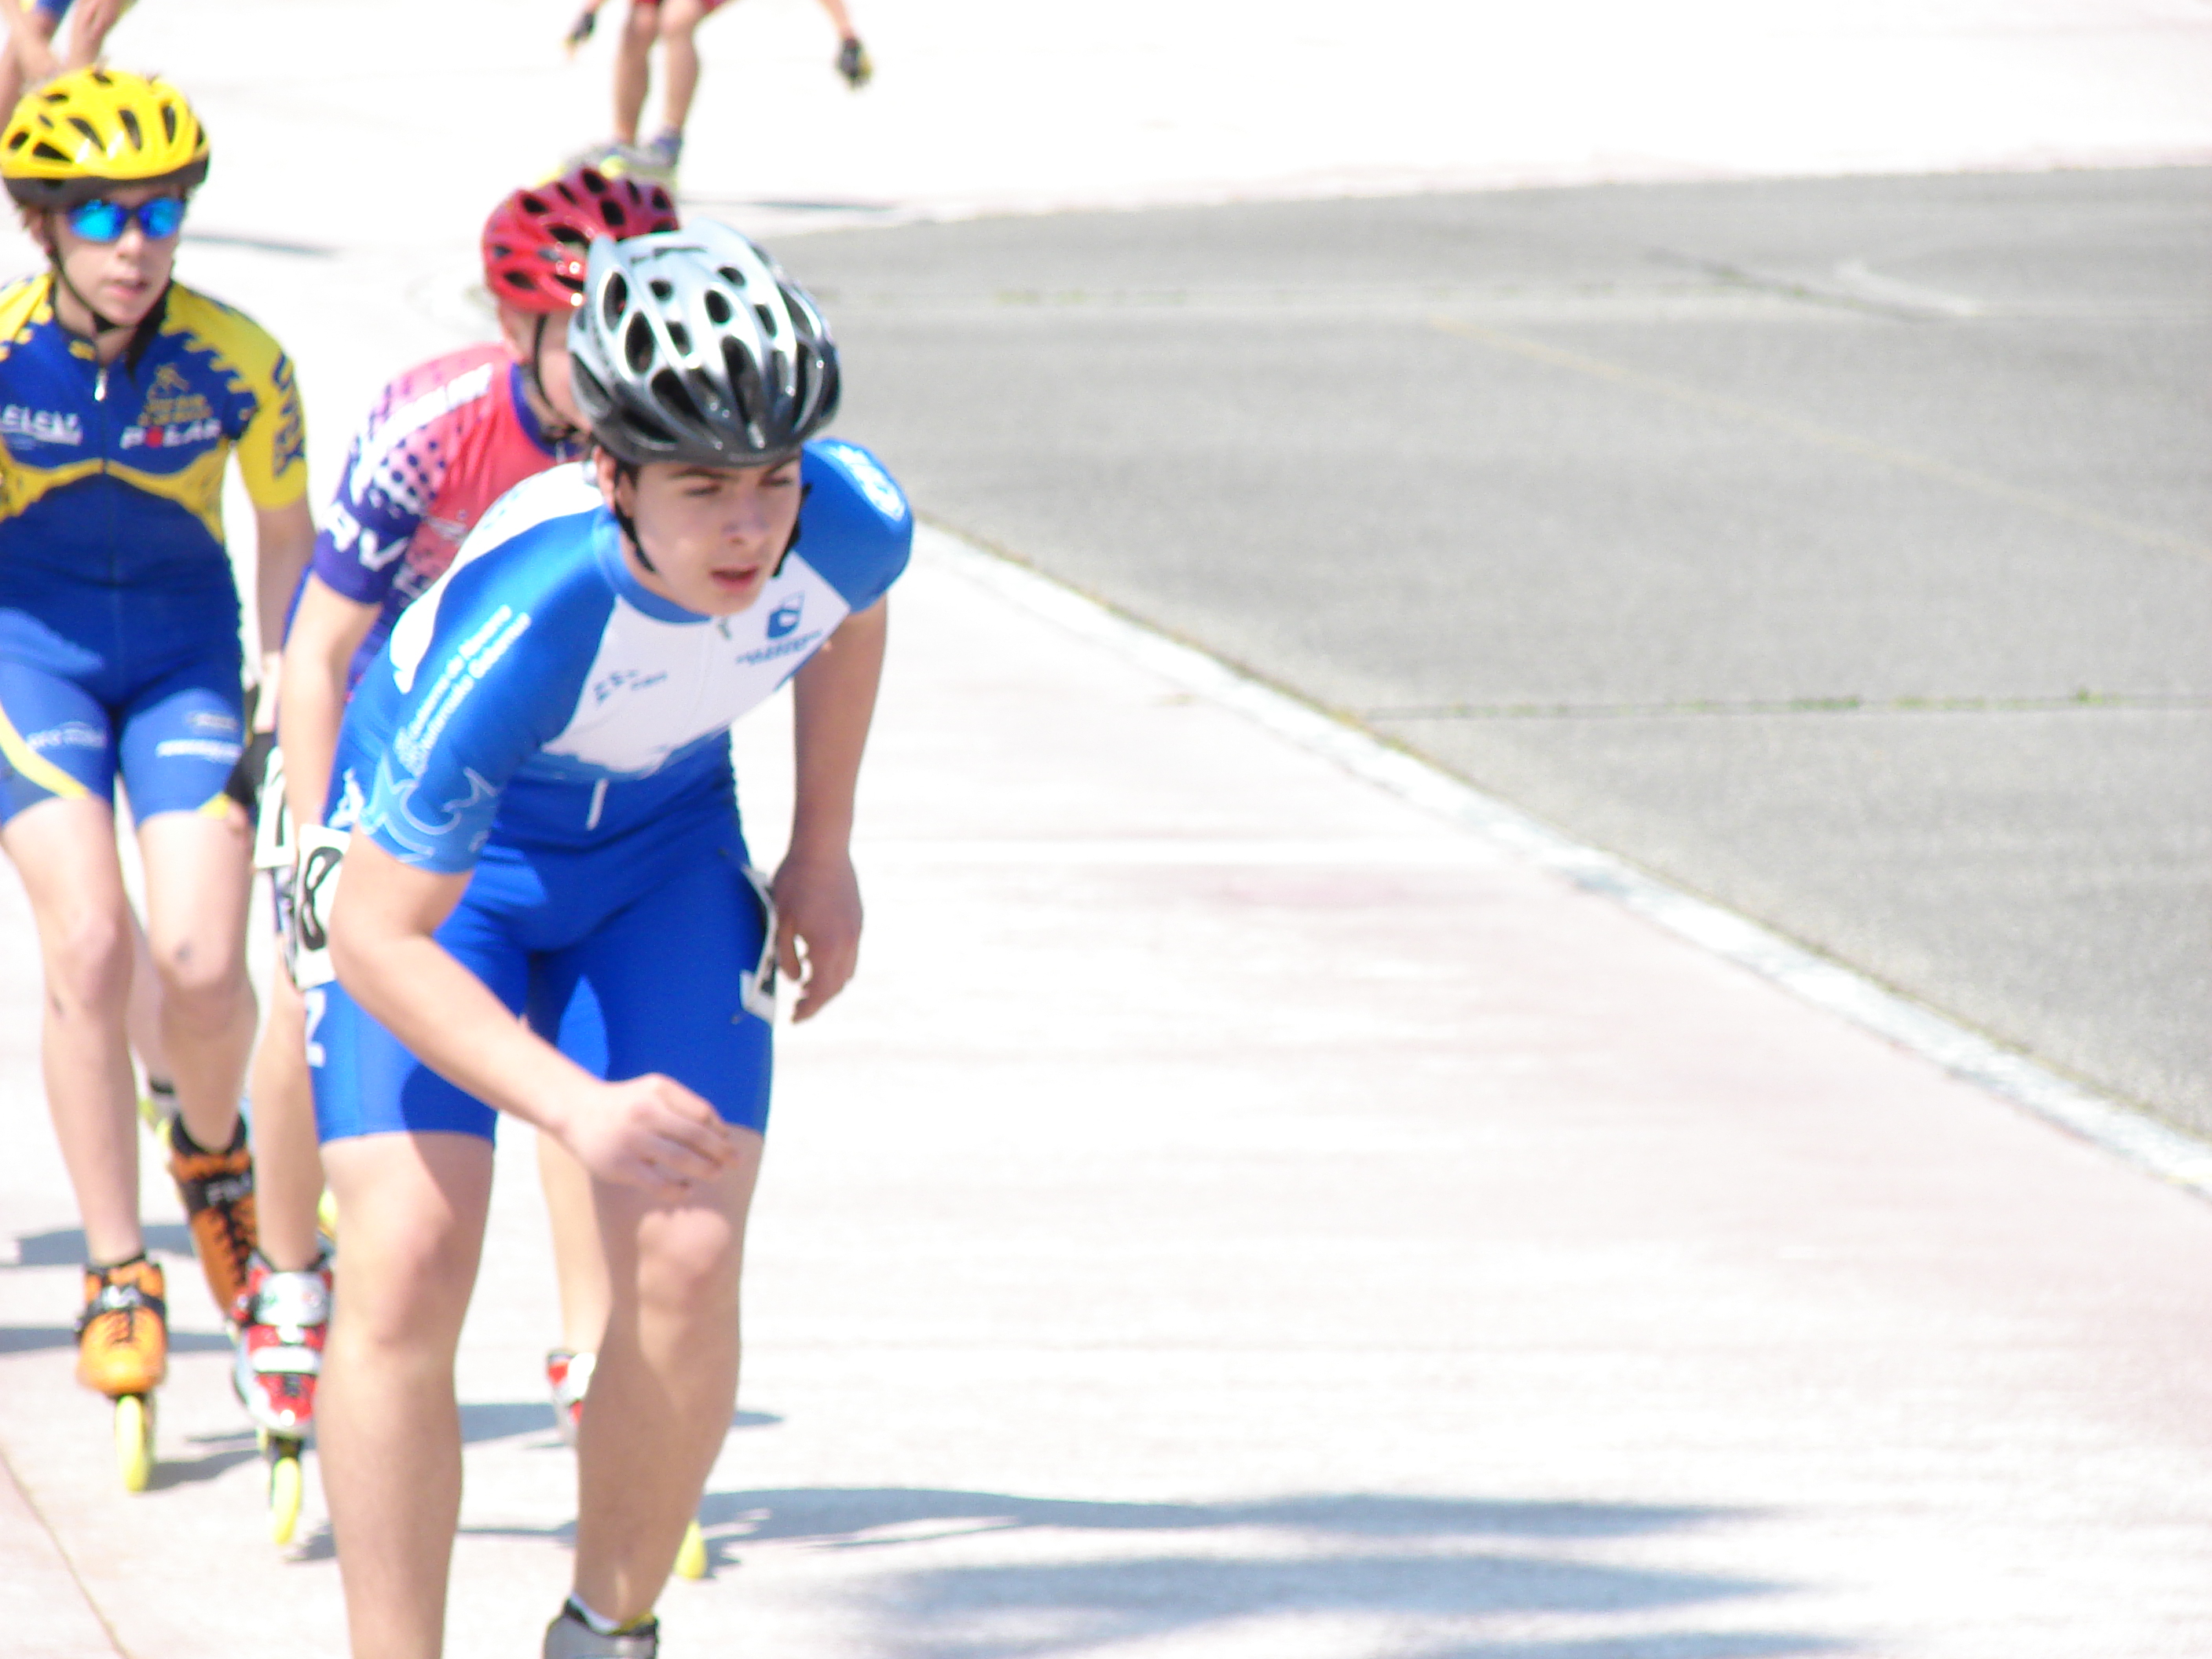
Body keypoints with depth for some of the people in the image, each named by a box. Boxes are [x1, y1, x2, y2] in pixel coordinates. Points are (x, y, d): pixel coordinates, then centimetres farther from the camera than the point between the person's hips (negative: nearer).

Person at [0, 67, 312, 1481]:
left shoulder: (239, 364, -17)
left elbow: (288, 534, 0)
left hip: (186, 654, 1)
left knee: (204, 963, -12)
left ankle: (213, 1148, 24)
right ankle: (118, 1272, -3)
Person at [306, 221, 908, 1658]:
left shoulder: (854, 522, -28)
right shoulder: (520, 620, -40)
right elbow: (378, 933, -34)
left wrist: (826, 851, 8)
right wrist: (577, 1106, -42)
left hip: (665, 853, 3)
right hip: (428, 864, -3)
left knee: (686, 1267, -11)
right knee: (408, 1267, -17)